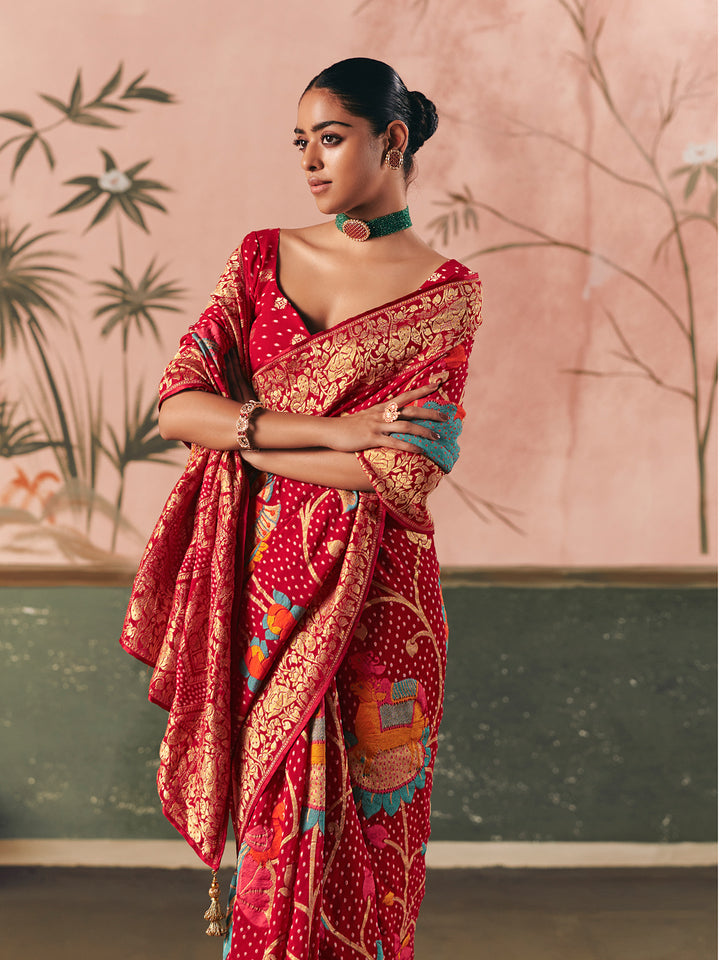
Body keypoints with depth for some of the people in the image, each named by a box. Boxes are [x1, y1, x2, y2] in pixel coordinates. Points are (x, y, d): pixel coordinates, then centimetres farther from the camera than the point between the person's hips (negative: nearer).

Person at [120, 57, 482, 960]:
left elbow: (406, 473, -15)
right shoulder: (262, 257, 7)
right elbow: (175, 406, -6)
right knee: (272, 815, 11)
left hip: (374, 593, -2)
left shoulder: (446, 293, -3)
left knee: (354, 827, 8)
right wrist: (332, 431, -15)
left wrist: (246, 434, -8)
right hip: (263, 581, 3)